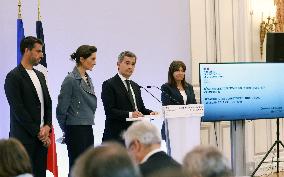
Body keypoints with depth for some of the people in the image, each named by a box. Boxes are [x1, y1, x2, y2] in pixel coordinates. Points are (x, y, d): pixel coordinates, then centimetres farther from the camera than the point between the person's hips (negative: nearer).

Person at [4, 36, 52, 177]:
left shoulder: (40, 76, 17)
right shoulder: (13, 77, -8)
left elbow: (48, 103, 17)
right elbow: (18, 110, -13)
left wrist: (47, 126, -1)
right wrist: (37, 132, -12)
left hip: (42, 137, 7)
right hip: (24, 138, -7)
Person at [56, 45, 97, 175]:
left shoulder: (87, 79, 13)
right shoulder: (71, 80, -12)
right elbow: (61, 109, -10)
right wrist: (65, 130, 0)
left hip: (88, 129, 8)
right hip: (76, 130, -8)